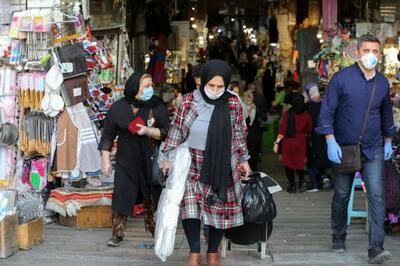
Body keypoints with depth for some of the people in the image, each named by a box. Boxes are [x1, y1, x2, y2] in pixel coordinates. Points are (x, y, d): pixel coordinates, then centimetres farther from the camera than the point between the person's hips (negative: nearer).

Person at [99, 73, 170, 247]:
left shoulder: (157, 107, -3)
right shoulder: (118, 108, -1)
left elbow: (166, 133, -5)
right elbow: (108, 135, 5)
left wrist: (148, 131, -21)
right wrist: (106, 160, 2)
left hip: (151, 161, 0)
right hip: (126, 161, 1)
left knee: (154, 198, 2)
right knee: (121, 195, -3)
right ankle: (117, 234, 8)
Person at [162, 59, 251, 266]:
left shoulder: (233, 103, -5)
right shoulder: (189, 101, -9)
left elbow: (239, 134, 7)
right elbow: (176, 131, 0)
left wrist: (243, 159, 12)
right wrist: (168, 157, 0)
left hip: (222, 167, 1)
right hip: (193, 164, -1)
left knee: (220, 207, 7)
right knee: (189, 204, -16)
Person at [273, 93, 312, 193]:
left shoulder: (287, 114, -11)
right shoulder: (306, 115, -5)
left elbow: (282, 130, -11)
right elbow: (309, 130, 3)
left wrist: (277, 142, -6)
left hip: (288, 142, -2)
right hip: (301, 143, 2)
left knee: (288, 164, 10)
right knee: (299, 162, 18)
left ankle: (292, 185, 7)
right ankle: (301, 180, -2)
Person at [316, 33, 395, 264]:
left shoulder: (383, 83, 5)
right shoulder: (342, 78, -8)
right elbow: (327, 111, -9)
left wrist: (388, 141, 18)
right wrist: (331, 142, -16)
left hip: (373, 149, 2)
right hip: (344, 148, -2)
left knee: (377, 195, -10)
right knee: (342, 195, 11)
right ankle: (339, 238, 30)